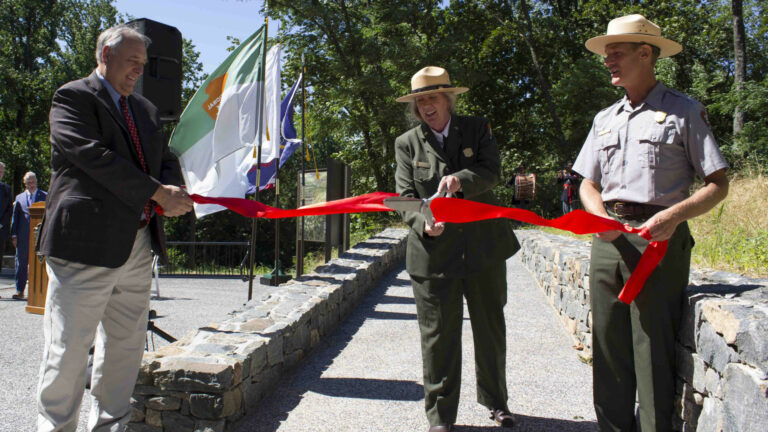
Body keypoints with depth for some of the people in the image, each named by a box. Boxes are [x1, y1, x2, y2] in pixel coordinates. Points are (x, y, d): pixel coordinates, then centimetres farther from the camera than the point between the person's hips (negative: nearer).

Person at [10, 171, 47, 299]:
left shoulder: (45, 196, 8)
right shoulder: (19, 198, 14)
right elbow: (15, 217, 12)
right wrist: (14, 235, 3)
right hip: (23, 236, 2)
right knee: (21, 263, 4)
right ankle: (20, 290, 10)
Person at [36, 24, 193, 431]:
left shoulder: (145, 109, 22)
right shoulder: (72, 97, -1)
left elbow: (166, 159, 22)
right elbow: (92, 154, -15)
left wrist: (171, 191, -2)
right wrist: (157, 193, -18)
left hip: (138, 246, 7)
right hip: (86, 244, -7)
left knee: (126, 344, 12)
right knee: (70, 347, -1)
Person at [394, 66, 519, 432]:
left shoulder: (477, 129, 6)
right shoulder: (407, 144, 5)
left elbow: (492, 172, -6)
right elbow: (406, 197, -2)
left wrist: (462, 179, -27)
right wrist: (424, 224, -22)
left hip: (483, 247, 2)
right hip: (434, 252, -1)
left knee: (490, 328, 15)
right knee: (438, 335, 2)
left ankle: (495, 401, 36)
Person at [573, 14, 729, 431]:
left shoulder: (684, 111, 2)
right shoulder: (605, 119, 18)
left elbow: (718, 184, 0)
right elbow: (588, 183, 18)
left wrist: (674, 214, -17)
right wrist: (601, 216, -3)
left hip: (659, 239, -5)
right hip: (609, 239, 5)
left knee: (653, 349, -5)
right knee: (608, 346, 7)